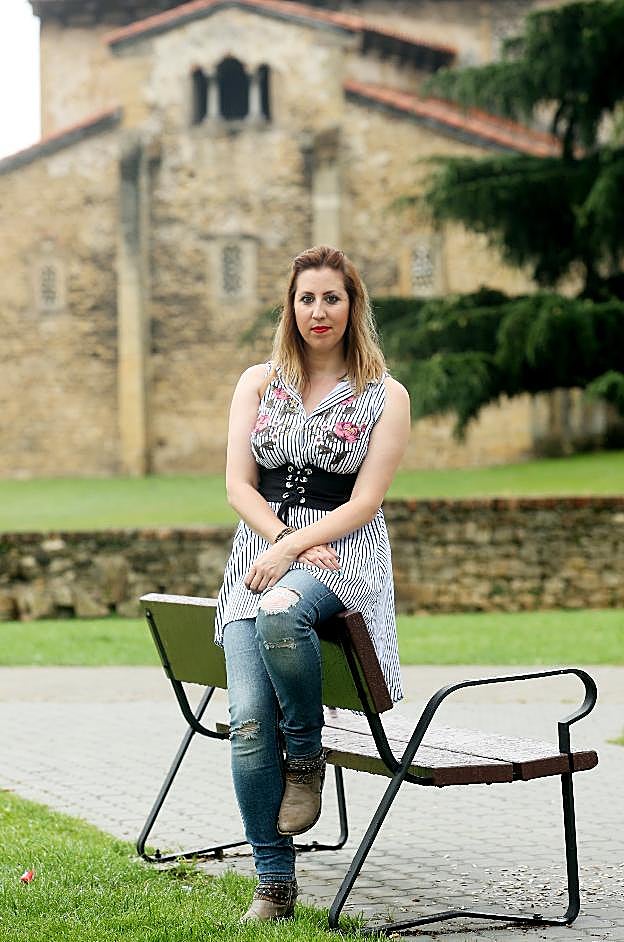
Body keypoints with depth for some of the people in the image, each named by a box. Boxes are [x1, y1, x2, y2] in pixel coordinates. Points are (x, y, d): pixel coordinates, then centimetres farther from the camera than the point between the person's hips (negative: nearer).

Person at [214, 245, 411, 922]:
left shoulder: (385, 396, 5)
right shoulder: (258, 383, 14)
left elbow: (365, 502, -3)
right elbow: (239, 485, 7)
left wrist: (295, 549, -15)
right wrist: (283, 538, -10)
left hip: (345, 553, -3)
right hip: (261, 551, 3)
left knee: (281, 611, -39)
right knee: (249, 723, -14)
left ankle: (307, 752, -13)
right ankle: (274, 883, -4)